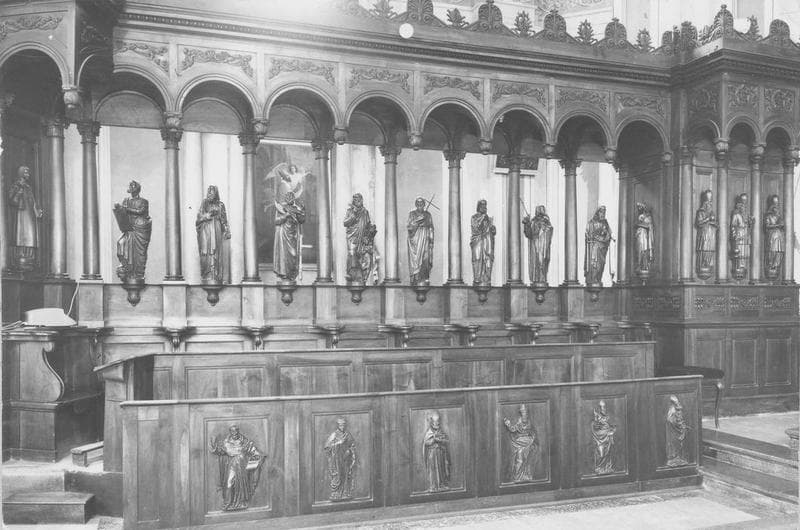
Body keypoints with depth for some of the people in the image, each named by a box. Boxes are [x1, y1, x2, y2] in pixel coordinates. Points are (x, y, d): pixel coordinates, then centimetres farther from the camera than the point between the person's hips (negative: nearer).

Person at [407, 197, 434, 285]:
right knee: (415, 259, -7)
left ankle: (424, 281, -6)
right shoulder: (412, 214, 6)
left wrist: (431, 241, 3)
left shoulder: (427, 214, 10)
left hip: (425, 239, 1)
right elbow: (408, 226, -4)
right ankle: (415, 280, -5)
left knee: (425, 259, -8)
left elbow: (431, 228, 10)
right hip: (414, 239, -1)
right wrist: (417, 220, -14)